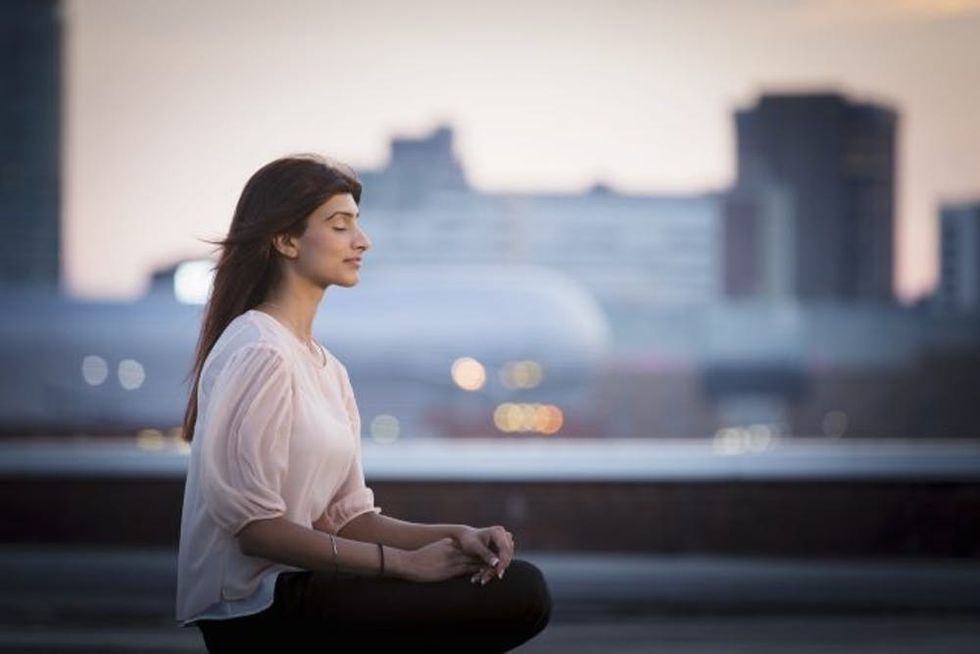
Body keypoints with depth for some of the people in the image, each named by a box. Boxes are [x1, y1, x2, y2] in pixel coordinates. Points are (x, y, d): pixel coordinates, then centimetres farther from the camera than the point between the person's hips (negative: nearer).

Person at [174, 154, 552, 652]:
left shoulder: (324, 366, 16)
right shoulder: (258, 353, -12)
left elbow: (348, 516, 13)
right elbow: (254, 526, -18)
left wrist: (455, 536, -5)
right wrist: (404, 561, -15)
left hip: (298, 585, 9)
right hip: (258, 609, -9)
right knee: (519, 595, -16)